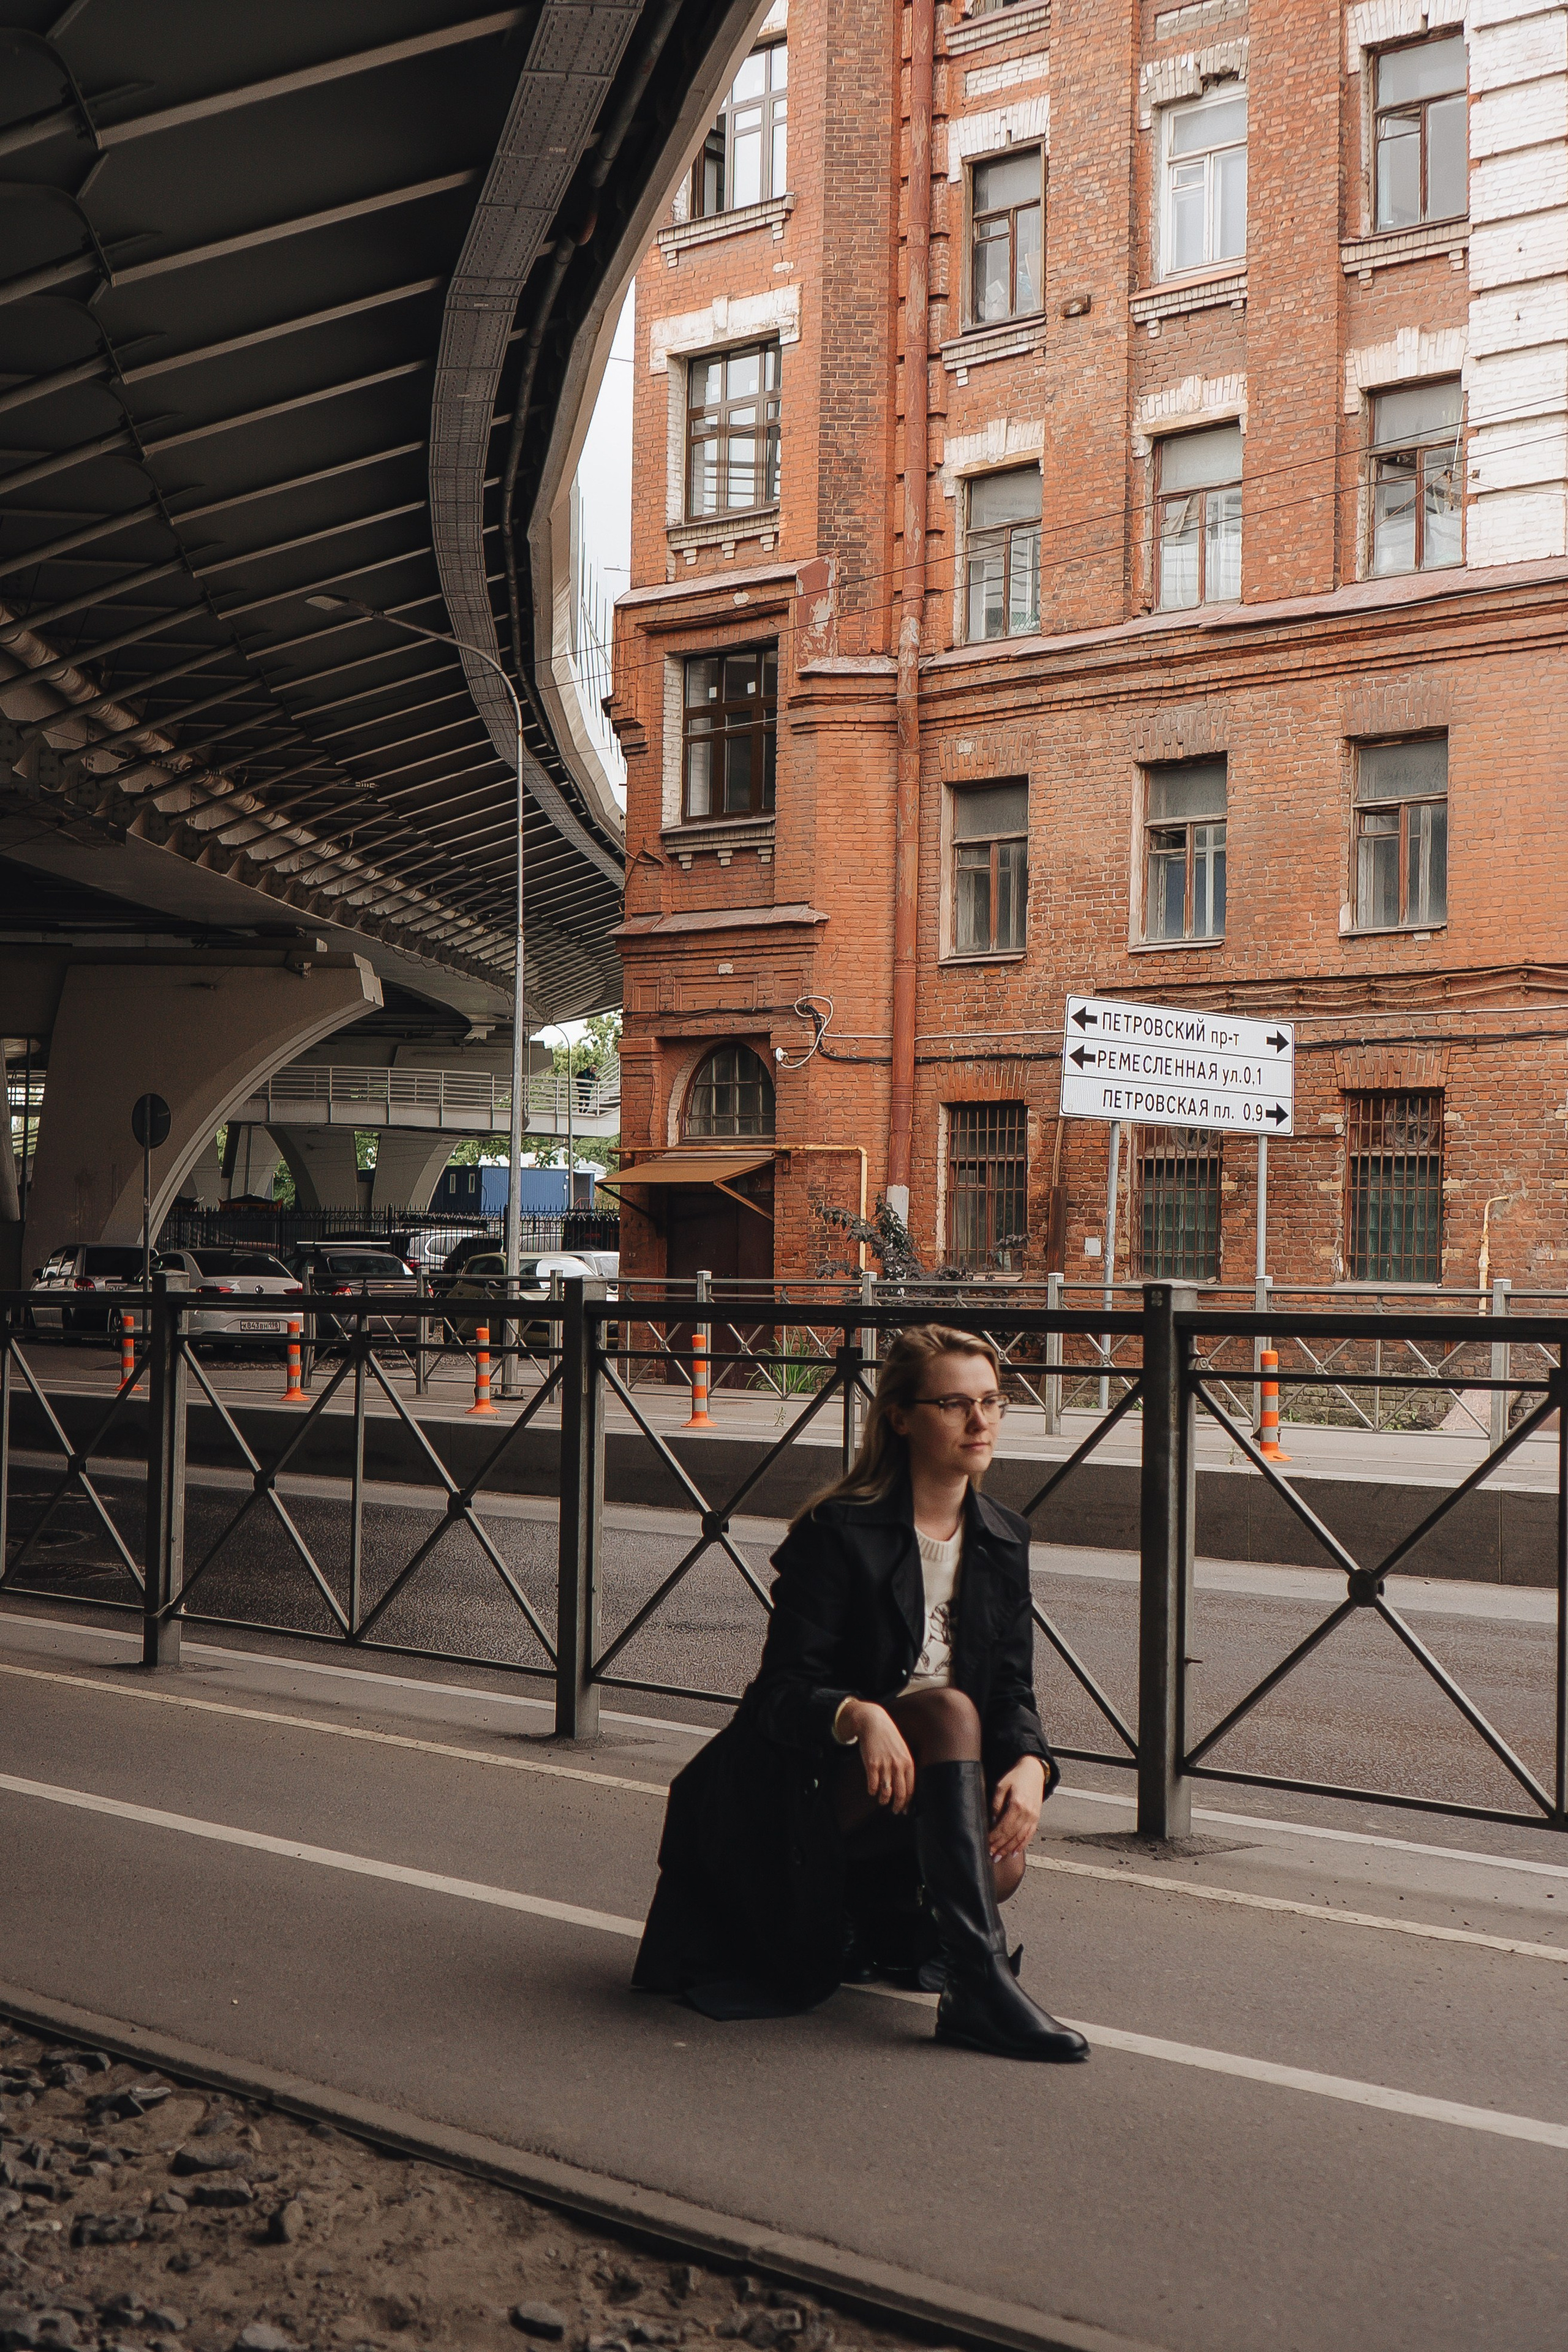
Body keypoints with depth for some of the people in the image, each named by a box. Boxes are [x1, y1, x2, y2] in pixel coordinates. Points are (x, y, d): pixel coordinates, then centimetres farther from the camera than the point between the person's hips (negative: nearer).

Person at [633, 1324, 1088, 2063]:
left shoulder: (1003, 1541, 6)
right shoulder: (837, 1532, -13)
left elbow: (1012, 1690, 5)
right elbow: (781, 1692, -16)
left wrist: (1030, 1764, -17)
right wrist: (857, 1716, -38)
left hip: (922, 1793, 5)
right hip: (809, 1789, -5)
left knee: (999, 1863, -27)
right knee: (947, 1711, -33)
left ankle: (880, 1920, 8)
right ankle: (979, 1989, -36)